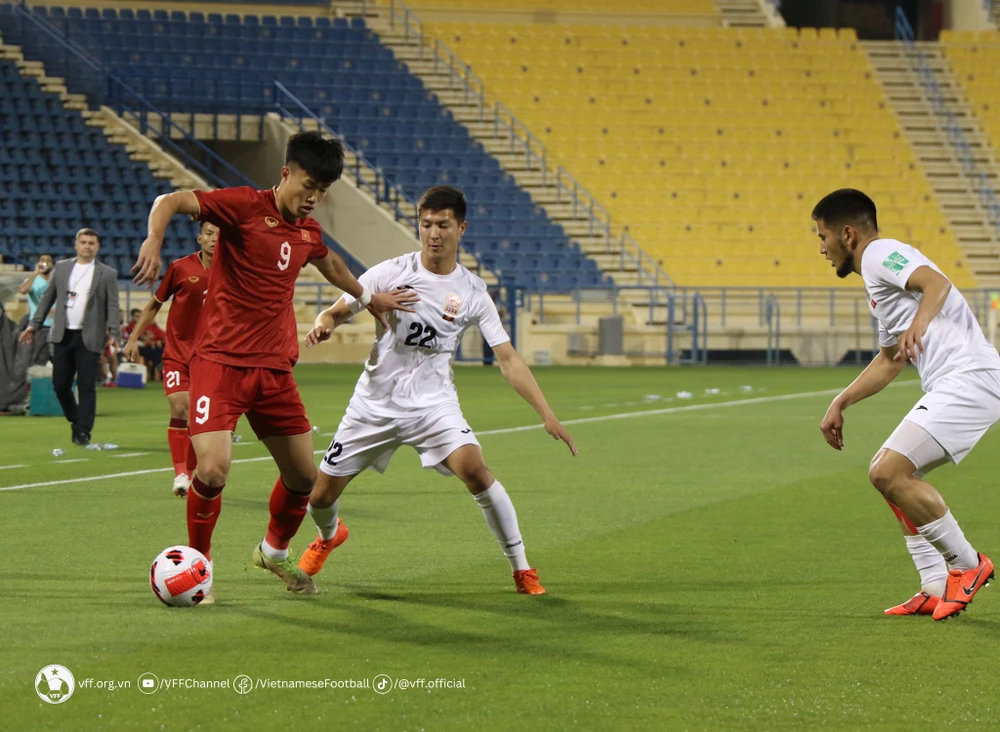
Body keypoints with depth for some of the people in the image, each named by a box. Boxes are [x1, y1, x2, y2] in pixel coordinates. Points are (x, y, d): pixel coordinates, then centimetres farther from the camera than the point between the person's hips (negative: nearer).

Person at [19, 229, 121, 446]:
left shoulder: (107, 274, 2)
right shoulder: (61, 268, 11)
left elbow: (113, 306, -2)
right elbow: (47, 297, 14)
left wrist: (114, 334, -13)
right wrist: (34, 325, 9)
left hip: (89, 338, -3)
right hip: (63, 336, 3)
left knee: (86, 386, -6)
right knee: (60, 384, 5)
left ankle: (83, 432, -2)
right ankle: (75, 420, 26)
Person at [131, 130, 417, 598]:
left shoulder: (308, 231, 12)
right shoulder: (244, 206, -9)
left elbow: (329, 263, 36)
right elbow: (170, 202, -19)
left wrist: (367, 298, 49)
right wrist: (154, 242, -38)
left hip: (275, 368, 7)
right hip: (220, 362, -7)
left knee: (303, 476, 9)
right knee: (214, 470, -20)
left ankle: (275, 552, 37)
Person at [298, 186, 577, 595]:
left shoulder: (471, 293, -6)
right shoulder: (390, 273, -7)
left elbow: (508, 360, -6)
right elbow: (336, 312, -1)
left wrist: (546, 414, -15)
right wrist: (324, 324, -26)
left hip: (433, 403, -1)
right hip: (375, 403, 1)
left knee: (474, 469, -28)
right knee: (320, 495, 4)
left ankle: (521, 569, -14)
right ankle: (329, 536, 44)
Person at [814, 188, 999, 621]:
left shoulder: (881, 253, -4)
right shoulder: (877, 276, 27)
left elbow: (936, 283, -25)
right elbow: (889, 362, 37)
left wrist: (920, 322, -43)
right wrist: (839, 405, 35)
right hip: (952, 387, 11)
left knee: (887, 472, -16)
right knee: (893, 475, 16)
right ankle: (936, 589, 14)